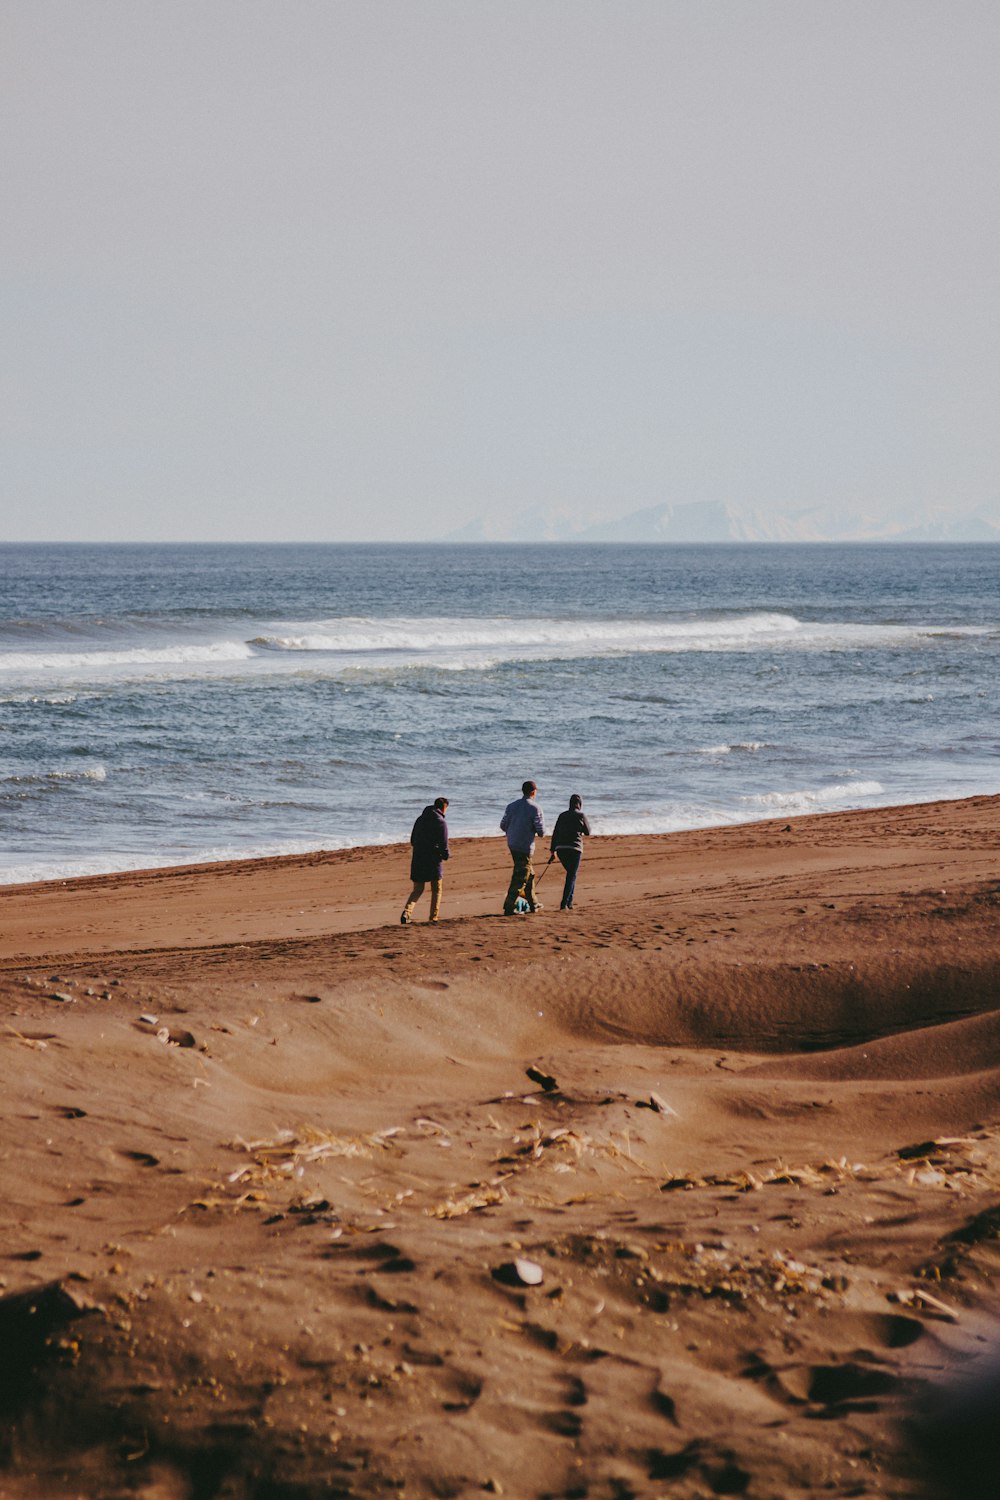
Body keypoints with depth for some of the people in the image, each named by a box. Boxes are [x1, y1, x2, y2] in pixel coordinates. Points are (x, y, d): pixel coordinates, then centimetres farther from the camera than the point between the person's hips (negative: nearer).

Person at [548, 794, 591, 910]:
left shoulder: (562, 816, 11)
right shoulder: (580, 815, -2)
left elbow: (555, 833, 10)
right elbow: (587, 833, 8)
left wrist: (552, 850, 14)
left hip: (560, 849, 5)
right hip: (574, 849, -5)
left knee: (571, 873, 21)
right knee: (572, 876, -1)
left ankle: (569, 902, 18)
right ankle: (564, 903, -14)